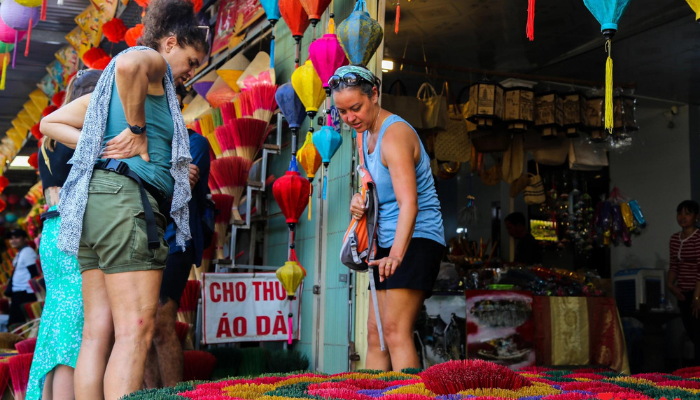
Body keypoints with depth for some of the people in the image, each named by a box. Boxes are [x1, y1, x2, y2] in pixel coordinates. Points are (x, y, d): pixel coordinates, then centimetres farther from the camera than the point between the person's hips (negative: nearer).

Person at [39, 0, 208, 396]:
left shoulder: (111, 84, 28)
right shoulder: (153, 61, 1)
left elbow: (51, 122, 30)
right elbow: (129, 63, -26)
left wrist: (96, 145, 16)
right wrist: (138, 131, -14)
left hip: (97, 198, 10)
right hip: (127, 196, -10)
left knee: (99, 332, 4)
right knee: (136, 331, -13)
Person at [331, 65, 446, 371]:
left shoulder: (395, 134, -18)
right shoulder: (365, 134, 11)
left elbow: (409, 202, -30)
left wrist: (396, 254, -42)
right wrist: (360, 200, -3)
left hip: (416, 239, -9)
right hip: (390, 242, 9)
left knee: (395, 329, -18)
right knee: (374, 332, 5)